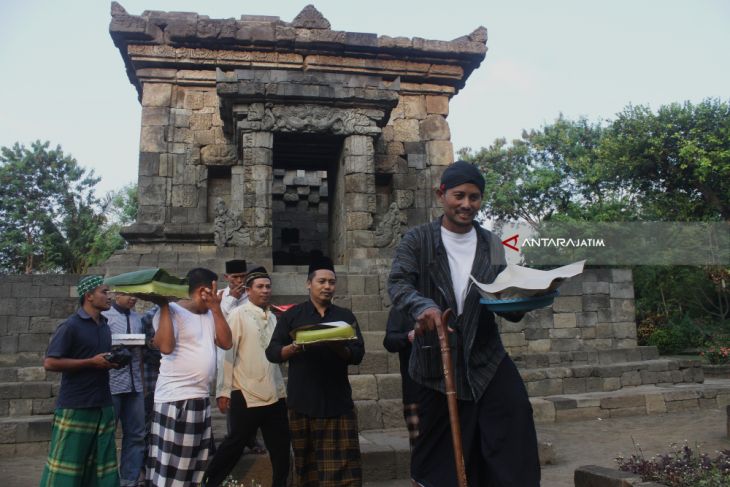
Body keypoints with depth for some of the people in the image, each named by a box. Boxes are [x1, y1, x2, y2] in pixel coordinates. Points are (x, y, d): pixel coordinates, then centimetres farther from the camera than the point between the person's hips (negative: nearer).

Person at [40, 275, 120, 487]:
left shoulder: (105, 326, 12)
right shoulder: (71, 326, -10)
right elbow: (50, 363, -15)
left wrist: (114, 361, 4)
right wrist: (91, 362, -16)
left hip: (103, 406, 7)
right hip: (75, 407, -7)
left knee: (102, 466, 8)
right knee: (67, 463, 0)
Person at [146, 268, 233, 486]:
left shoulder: (209, 314, 12)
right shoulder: (173, 311, -10)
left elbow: (226, 343, 4)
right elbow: (165, 346, -24)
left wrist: (216, 308, -1)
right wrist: (163, 307, -20)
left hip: (202, 398, 8)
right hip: (176, 399, -8)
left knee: (194, 465, 16)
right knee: (170, 468, -1)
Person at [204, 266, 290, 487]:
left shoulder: (273, 318, 12)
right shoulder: (238, 315, -7)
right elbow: (227, 353, -10)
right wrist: (224, 391, -13)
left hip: (275, 394, 6)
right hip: (246, 395, -6)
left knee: (281, 446, 12)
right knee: (234, 444, 4)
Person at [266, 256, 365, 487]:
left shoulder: (345, 316, 10)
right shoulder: (292, 315, 7)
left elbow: (358, 354, 2)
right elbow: (272, 352, 3)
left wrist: (338, 347, -18)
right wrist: (294, 348, -16)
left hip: (338, 401, 1)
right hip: (303, 402, 0)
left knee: (343, 466, -3)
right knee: (307, 465, 8)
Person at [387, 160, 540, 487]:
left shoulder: (491, 245, 7)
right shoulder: (418, 240, -2)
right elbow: (397, 283, -17)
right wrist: (424, 306, -37)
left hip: (486, 356, 2)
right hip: (438, 359, -2)